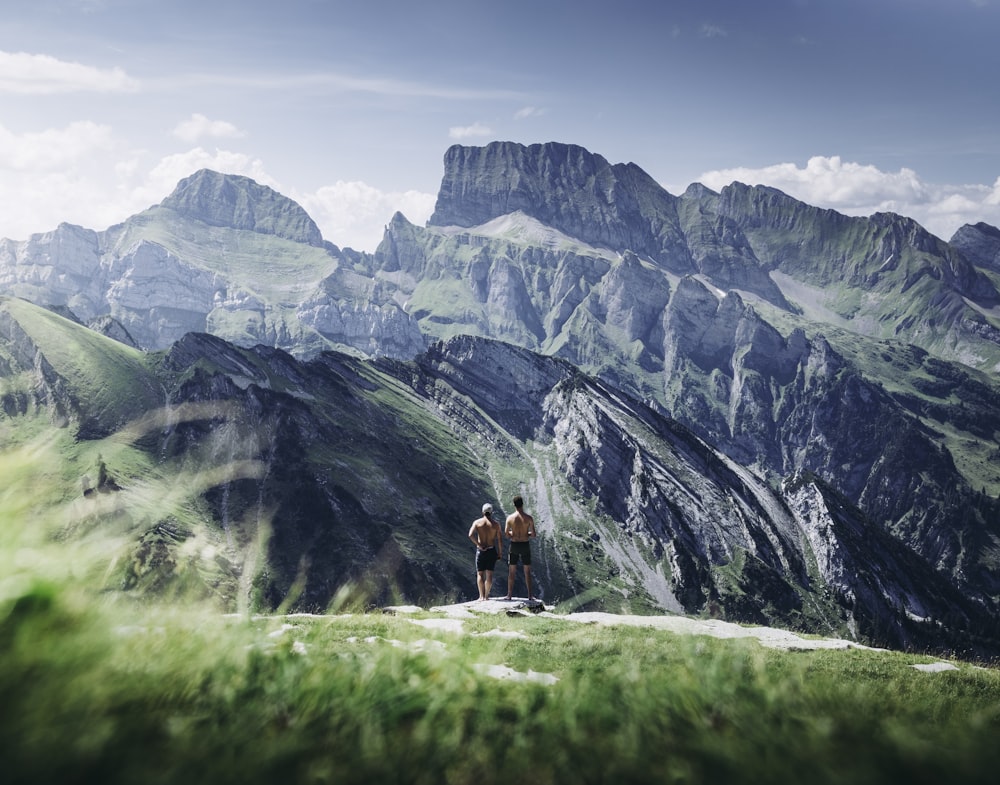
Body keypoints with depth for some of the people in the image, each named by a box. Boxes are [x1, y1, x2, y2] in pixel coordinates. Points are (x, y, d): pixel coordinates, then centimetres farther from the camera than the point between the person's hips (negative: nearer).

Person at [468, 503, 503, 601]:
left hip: (481, 550, 0)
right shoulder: (496, 524, -2)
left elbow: (471, 535, -16)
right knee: (489, 573, 8)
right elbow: (500, 539, -3)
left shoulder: (477, 522, -2)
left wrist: (479, 545, -10)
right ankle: (486, 595, 9)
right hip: (492, 550, 0)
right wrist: (500, 552, 7)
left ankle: (482, 596, -1)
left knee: (480, 574, 6)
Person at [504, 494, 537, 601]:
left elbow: (506, 534, -4)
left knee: (511, 571, 9)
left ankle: (510, 595, 11)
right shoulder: (529, 518, -9)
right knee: (527, 571, 10)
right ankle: (530, 595, 10)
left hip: (514, 545, 0)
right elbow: (533, 534, -7)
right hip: (525, 545, 0)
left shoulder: (510, 517, -8)